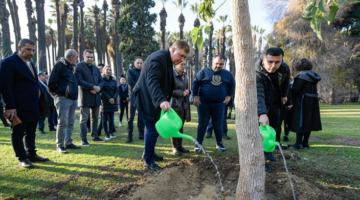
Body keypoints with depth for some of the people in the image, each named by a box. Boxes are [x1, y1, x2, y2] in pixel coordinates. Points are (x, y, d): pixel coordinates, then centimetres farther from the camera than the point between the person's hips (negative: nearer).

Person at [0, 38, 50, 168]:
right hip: (19, 108, -8)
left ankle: (31, 154, 28)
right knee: (18, 133, 6)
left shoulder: (30, 63, 16)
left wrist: (40, 103, 13)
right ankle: (22, 158, 17)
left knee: (31, 132, 16)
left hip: (33, 106, 8)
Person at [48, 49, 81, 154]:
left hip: (73, 99, 8)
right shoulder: (60, 65, -8)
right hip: (63, 99, -8)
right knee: (62, 122, -5)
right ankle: (59, 145, 3)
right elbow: (51, 82, -12)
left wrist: (75, 95, 16)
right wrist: (56, 93, -1)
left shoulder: (71, 67, 18)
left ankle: (68, 143, 20)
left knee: (71, 122, 11)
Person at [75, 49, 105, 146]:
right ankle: (83, 139, 6)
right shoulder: (79, 66, -3)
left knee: (95, 118, 13)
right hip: (85, 96, -6)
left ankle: (94, 136, 24)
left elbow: (101, 81, 15)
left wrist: (98, 87, -7)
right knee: (84, 119, -2)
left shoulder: (96, 68, 18)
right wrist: (92, 87, -19)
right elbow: (79, 81, -14)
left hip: (96, 96, 6)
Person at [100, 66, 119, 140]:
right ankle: (106, 134, 6)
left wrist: (113, 98, -11)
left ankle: (111, 132, 16)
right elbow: (102, 91, -8)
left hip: (112, 101, 4)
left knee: (111, 117, 7)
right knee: (105, 118, 0)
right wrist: (109, 99, -15)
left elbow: (116, 91, 6)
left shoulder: (113, 80, 12)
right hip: (104, 101, -4)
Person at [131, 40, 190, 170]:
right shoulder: (158, 58, -22)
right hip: (146, 99, -10)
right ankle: (149, 161, 7)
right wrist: (161, 100, -50)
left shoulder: (167, 60, 13)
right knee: (153, 129, -7)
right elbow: (152, 81, -36)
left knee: (153, 128, 20)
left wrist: (164, 100, 22)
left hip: (152, 100, 11)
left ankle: (149, 153, 38)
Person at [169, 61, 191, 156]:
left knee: (181, 126, 11)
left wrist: (188, 91, 1)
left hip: (184, 104, 7)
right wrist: (181, 93, -16)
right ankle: (174, 147, 10)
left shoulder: (185, 75, 15)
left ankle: (179, 145, 21)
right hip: (175, 103, -7)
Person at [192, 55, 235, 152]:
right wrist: (195, 96, -6)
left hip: (219, 104, 2)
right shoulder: (204, 71, -1)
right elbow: (195, 83, 1)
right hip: (203, 103, -2)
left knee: (218, 124, 8)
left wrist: (229, 96, 8)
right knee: (203, 123, 3)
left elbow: (232, 85, 21)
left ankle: (219, 143, 23)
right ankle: (198, 144, 13)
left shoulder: (227, 74, 7)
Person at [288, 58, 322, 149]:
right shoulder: (314, 76, 12)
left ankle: (298, 143, 0)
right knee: (309, 121, 12)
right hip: (313, 102, 8)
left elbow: (295, 90, -20)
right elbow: (311, 89, 14)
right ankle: (305, 143, 19)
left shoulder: (303, 76, -14)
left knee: (300, 122, -3)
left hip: (303, 102, -8)